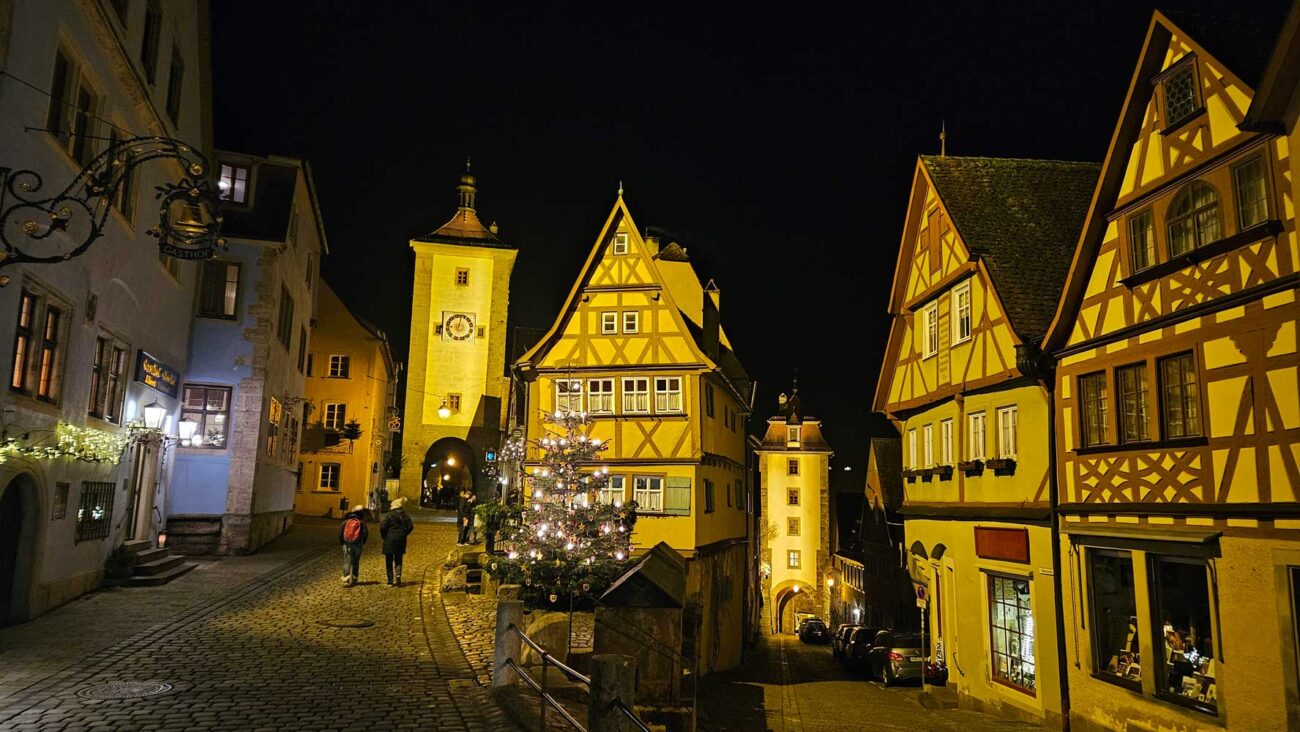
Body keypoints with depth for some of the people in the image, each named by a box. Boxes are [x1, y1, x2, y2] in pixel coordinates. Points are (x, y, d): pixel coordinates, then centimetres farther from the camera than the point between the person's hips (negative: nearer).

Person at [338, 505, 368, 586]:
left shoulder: (346, 521, 6)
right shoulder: (361, 522, 0)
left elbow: (340, 532, 2)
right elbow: (365, 533, -6)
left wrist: (341, 542, 14)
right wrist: (363, 542, 10)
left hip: (347, 544, 1)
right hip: (357, 545, -1)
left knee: (347, 563, 0)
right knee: (355, 563, 12)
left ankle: (346, 579, -14)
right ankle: (353, 579, 16)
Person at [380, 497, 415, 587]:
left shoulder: (389, 515, -10)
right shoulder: (404, 515, 2)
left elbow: (383, 527, -14)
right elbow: (410, 526, 1)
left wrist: (384, 536, 1)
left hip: (390, 540, -3)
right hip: (401, 540, 3)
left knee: (389, 562, 6)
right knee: (398, 560, 13)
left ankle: (390, 581, 5)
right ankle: (398, 575, -12)